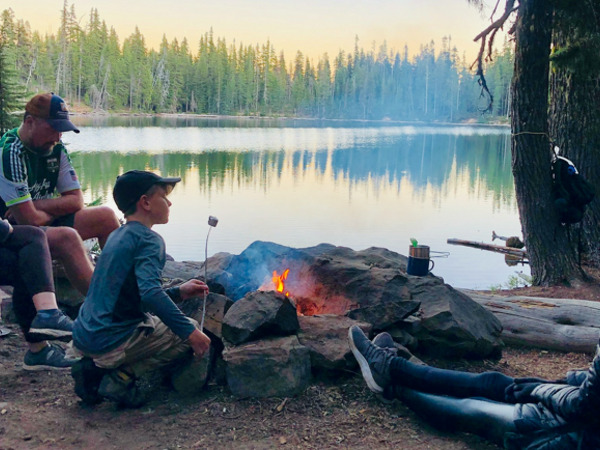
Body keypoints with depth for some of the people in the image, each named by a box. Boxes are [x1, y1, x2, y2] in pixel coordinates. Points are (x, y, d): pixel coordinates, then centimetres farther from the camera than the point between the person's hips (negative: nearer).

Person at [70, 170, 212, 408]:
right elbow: (150, 293, -27)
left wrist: (178, 292, 20)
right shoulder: (148, 240, -11)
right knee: (189, 333, 1)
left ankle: (94, 367, 11)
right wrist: (190, 332, -25)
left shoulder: (117, 236, 16)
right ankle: (121, 376, -8)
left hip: (83, 336, 9)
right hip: (111, 341, -9)